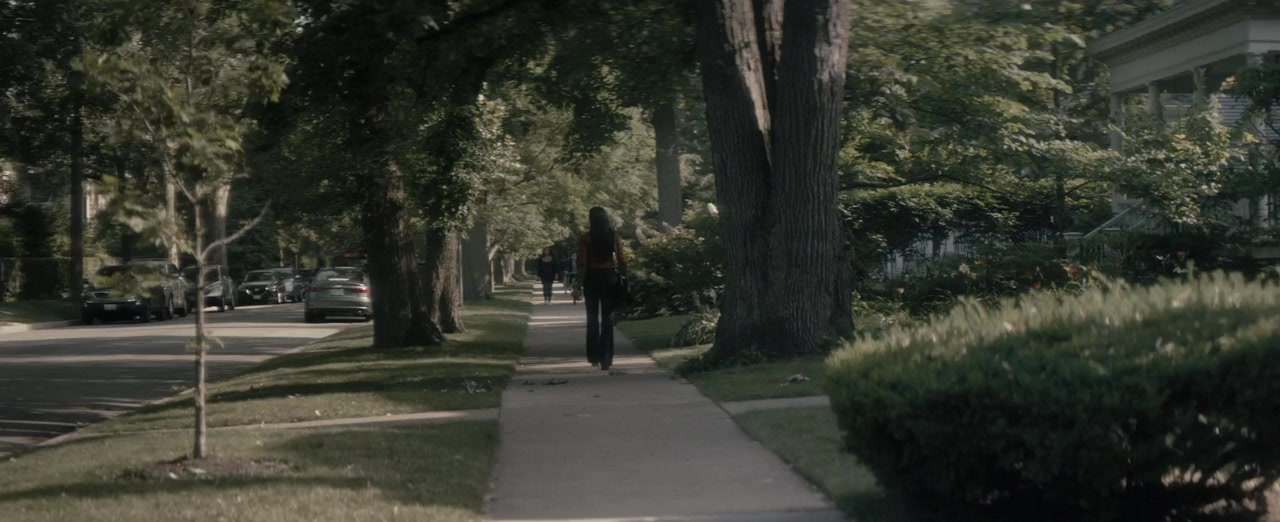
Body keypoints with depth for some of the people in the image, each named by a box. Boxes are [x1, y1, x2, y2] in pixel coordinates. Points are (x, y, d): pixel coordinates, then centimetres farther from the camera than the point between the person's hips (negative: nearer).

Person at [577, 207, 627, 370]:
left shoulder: (585, 238, -5)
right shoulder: (614, 236, 1)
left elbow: (582, 263, -8)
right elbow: (621, 260, -2)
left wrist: (579, 283, -4)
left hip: (592, 277, -1)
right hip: (610, 276, 1)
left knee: (592, 317, 12)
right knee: (607, 318, 3)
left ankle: (594, 357, 13)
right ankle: (605, 358, -3)